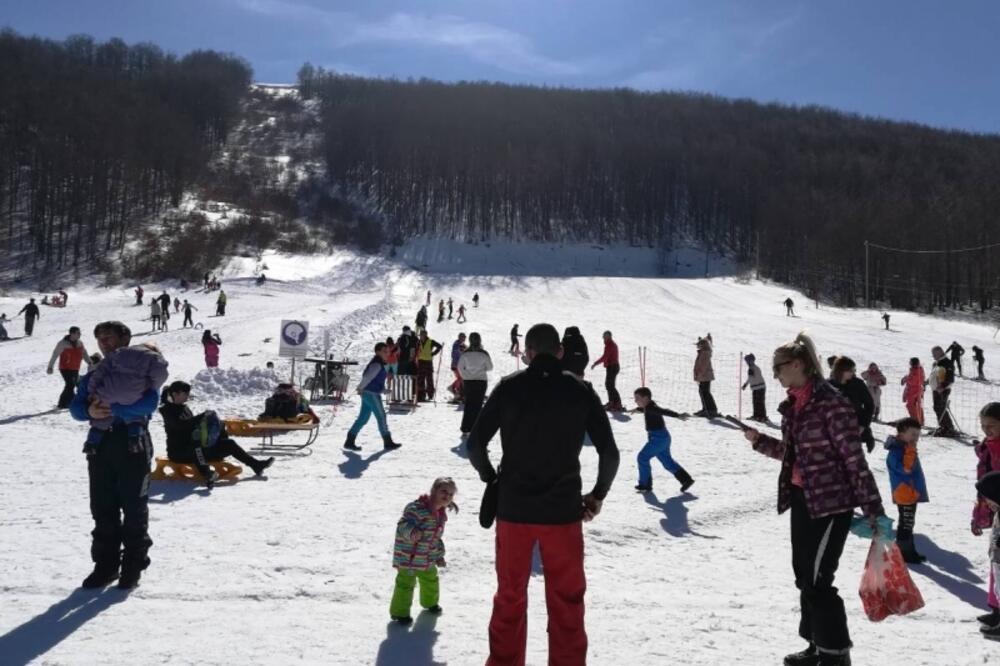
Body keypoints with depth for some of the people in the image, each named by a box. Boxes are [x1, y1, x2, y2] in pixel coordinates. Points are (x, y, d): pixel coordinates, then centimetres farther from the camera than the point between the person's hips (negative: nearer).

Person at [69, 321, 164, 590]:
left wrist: (114, 408, -23)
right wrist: (90, 411, -15)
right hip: (100, 444, 5)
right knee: (102, 508, 8)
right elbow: (75, 407, 7)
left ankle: (133, 566, 11)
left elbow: (149, 403, -16)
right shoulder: (93, 375, 17)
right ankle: (106, 564, 18)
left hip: (133, 444, -5)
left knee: (134, 509, 1)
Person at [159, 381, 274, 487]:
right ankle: (207, 475, -63)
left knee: (228, 443, -1)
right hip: (178, 452, -8)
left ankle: (256, 464, 1)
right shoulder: (168, 410, -8)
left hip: (193, 450, 8)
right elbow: (182, 425, -26)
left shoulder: (185, 408, 16)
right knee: (196, 443, -42)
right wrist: (202, 417, -31)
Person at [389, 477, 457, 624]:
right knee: (406, 583, -4)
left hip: (428, 559, 9)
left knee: (431, 580, 25)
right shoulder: (418, 508, -23)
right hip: (408, 556, -9)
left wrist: (439, 555, 17)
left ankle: (430, 602, 50)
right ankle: (399, 612, 13)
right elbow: (403, 524, -30)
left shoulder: (440, 515, 6)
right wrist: (411, 532, -49)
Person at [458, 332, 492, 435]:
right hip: (481, 381, -2)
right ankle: (473, 429, 3)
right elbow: (490, 368, -1)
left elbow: (460, 367, -1)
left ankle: (465, 429, 7)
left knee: (468, 405, 11)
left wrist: (465, 376, 12)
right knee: (477, 405, 6)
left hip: (468, 381, 2)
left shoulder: (465, 353, -6)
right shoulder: (484, 354, -10)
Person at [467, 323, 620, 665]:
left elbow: (475, 444, -5)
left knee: (510, 596, 17)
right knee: (566, 601, 12)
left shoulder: (509, 387, -4)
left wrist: (491, 478, 12)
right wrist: (597, 495, 9)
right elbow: (609, 453, -5)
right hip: (563, 510, -1)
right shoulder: (580, 390, -4)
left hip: (513, 508, 1)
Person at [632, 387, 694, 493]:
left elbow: (664, 411, -37)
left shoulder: (651, 408, -20)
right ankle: (686, 479, 22)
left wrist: (678, 415, -52)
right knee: (667, 462, 18)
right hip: (663, 437, 10)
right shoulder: (648, 407, 10)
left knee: (642, 457, -4)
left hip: (658, 438, -10)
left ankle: (645, 484, 3)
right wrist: (637, 409, 58)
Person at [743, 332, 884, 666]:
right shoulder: (793, 405, 9)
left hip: (832, 503, -9)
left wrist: (874, 509, -18)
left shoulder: (831, 403, -17)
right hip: (802, 500, 9)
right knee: (804, 576, 15)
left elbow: (854, 459, -18)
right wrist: (760, 441, 8)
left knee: (817, 581, -5)